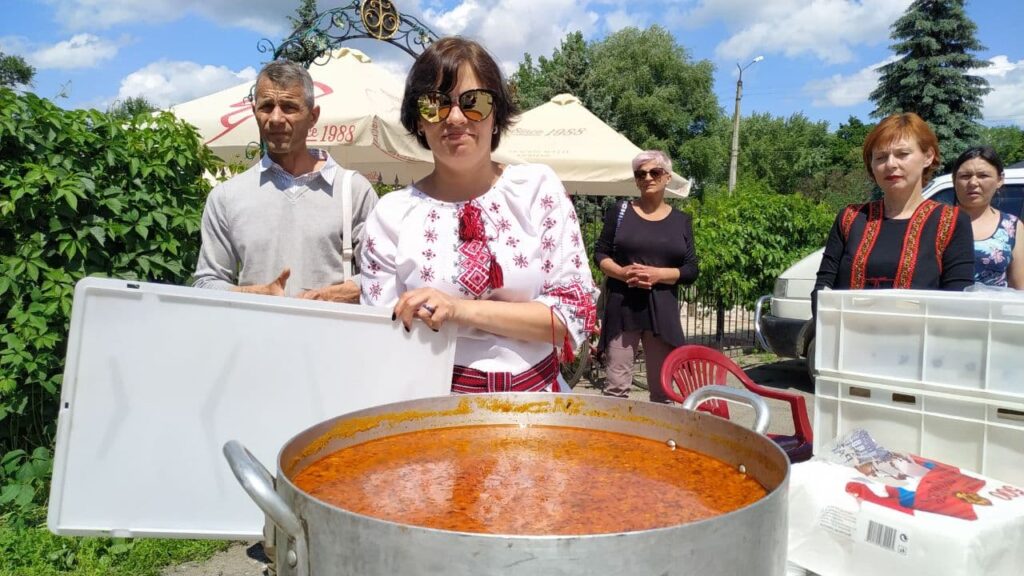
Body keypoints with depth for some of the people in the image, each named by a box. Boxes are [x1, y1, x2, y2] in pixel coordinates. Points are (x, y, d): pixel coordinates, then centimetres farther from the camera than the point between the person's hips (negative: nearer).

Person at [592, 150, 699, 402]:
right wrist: (622, 272, -13)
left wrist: (657, 274, -13)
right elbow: (600, 254, 7)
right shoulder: (620, 212, 8)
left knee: (662, 387, 5)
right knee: (616, 385, -4)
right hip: (622, 306, -1)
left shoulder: (681, 220, 10)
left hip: (662, 309, 2)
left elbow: (691, 270, 6)